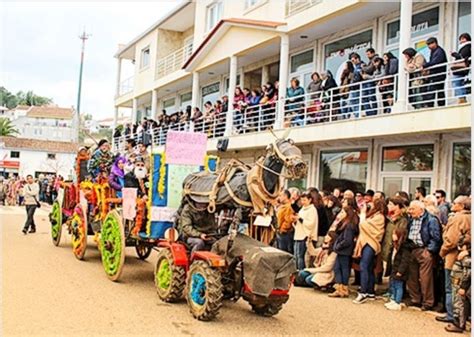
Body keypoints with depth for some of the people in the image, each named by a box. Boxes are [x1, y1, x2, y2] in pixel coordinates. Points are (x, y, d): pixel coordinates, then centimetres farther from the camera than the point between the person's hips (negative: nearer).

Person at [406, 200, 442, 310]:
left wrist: (429, 250, -14)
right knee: (411, 277, 12)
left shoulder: (431, 220, -8)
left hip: (424, 251, -7)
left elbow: (436, 238, -11)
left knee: (425, 279, -5)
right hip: (412, 251, 7)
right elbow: (407, 234, 20)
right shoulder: (411, 220, 13)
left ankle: (427, 302, 7)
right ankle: (415, 300, 25)